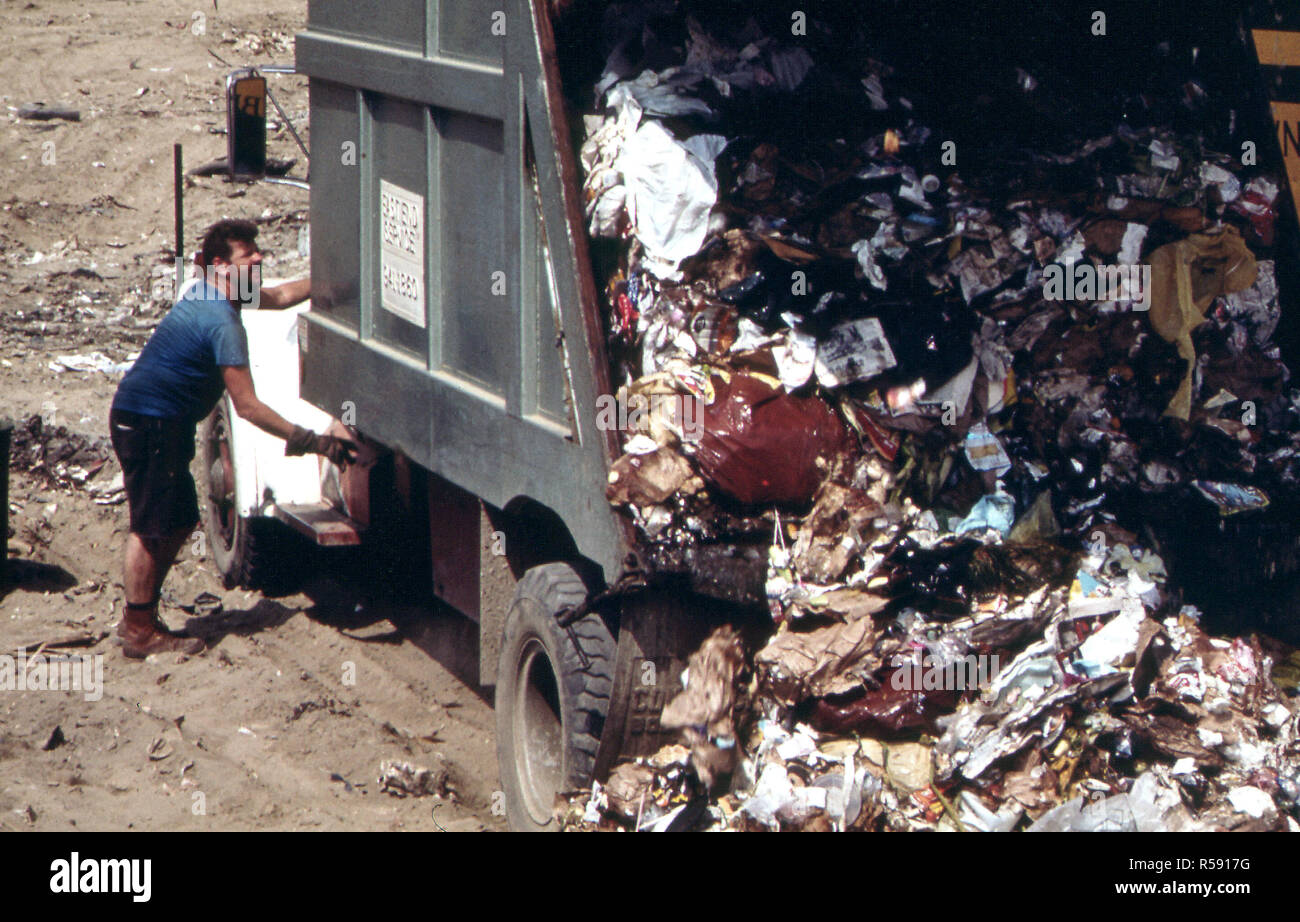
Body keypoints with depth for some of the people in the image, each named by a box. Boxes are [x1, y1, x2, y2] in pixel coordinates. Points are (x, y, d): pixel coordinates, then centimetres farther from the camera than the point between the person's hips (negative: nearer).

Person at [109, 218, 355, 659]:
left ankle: (139, 619, 21)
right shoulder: (222, 322, -21)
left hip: (162, 423, 10)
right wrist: (311, 442, -21)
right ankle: (140, 632, 1)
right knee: (152, 527, -5)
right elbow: (248, 406, -22)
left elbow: (280, 295, 27)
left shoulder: (208, 294, 10)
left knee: (179, 521, 14)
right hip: (147, 423, -10)